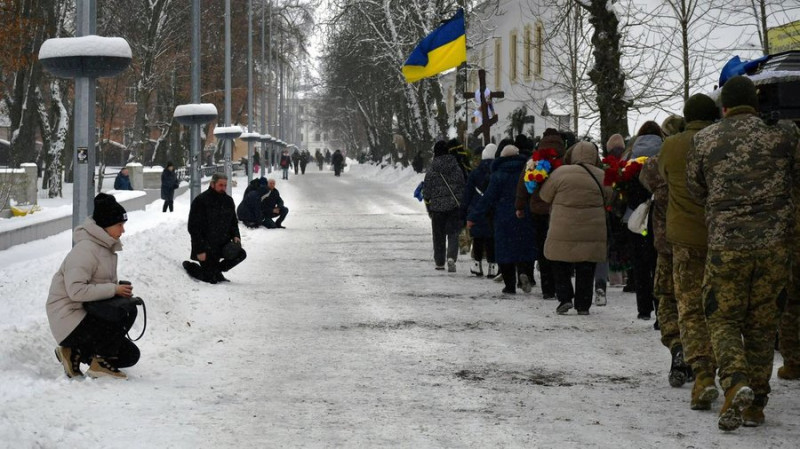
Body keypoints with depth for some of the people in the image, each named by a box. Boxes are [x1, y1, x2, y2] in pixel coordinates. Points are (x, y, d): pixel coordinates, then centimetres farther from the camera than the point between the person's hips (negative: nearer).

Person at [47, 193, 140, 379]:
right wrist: (114, 289, -26)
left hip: (87, 315, 10)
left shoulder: (106, 248, 12)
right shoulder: (85, 250, -18)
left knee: (130, 355, 5)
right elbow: (76, 290, -29)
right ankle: (101, 363, -15)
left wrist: (120, 290, -3)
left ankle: (75, 353, 7)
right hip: (69, 319, -10)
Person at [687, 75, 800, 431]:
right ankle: (756, 405, 16)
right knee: (762, 324, 13)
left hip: (725, 244, -1)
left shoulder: (704, 140, 2)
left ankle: (736, 384, -16)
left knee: (723, 319, 9)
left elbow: (695, 190, 11)